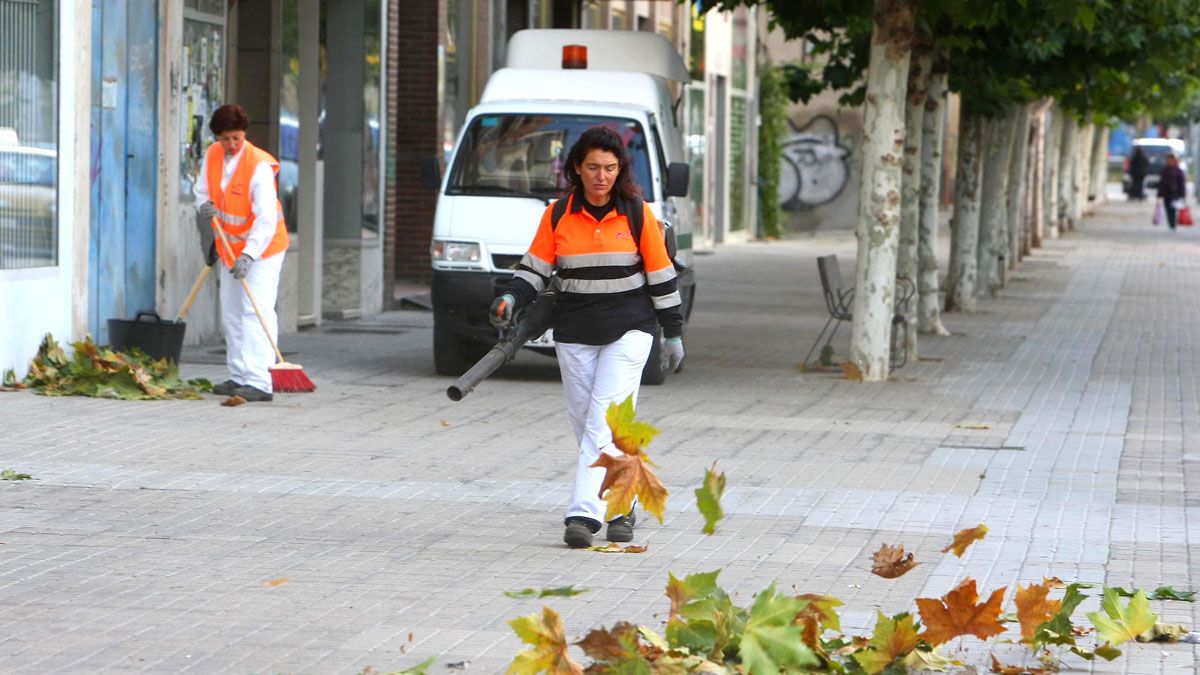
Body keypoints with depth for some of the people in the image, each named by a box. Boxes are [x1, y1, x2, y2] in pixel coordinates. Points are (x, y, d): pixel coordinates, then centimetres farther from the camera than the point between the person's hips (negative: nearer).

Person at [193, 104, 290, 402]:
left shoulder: (259, 165, -23)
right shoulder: (213, 155, -1)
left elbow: (266, 218, -29)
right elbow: (202, 189, 13)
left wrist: (249, 255, -39)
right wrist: (205, 205, -12)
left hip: (261, 247, -8)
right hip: (230, 248, 8)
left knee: (256, 312, -16)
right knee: (231, 314, 12)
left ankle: (259, 383, -22)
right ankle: (239, 377, 21)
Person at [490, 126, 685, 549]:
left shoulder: (637, 213, -3)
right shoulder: (557, 215, 2)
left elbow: (661, 274, 3)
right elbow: (536, 268, 6)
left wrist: (672, 332, 5)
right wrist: (511, 299, -13)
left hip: (628, 330, -3)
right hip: (574, 334, 3)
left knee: (605, 421, -15)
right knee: (585, 421, 5)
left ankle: (584, 513, -21)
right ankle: (620, 508, 19)